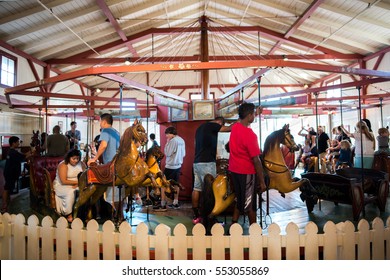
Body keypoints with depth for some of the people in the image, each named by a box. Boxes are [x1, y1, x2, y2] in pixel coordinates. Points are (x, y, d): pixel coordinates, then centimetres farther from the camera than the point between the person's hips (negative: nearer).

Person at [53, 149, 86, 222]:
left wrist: (78, 184, -20)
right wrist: (77, 181, -22)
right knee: (71, 192, -35)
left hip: (77, 185, 5)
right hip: (61, 185, -4)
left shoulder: (81, 164, 4)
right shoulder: (63, 165, -12)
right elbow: (63, 181, -19)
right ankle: (68, 214, -21)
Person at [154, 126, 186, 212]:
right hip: (178, 165, 9)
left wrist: (167, 142, -9)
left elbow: (167, 153, -16)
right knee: (176, 184, 14)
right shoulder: (182, 140, 10)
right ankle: (175, 203, 21)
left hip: (170, 166, -9)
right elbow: (183, 154, 15)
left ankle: (163, 205, -1)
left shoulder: (173, 141, -17)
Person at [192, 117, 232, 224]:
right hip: (207, 163, -9)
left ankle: (196, 216, 14)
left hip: (197, 162, 9)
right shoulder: (212, 125, -6)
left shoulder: (200, 127, 20)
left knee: (196, 189, 8)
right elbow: (229, 128, -6)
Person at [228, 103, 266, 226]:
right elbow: (256, 160, -21)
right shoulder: (250, 135, -24)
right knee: (250, 204, 9)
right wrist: (262, 181, -14)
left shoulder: (235, 127, -2)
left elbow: (243, 122, 25)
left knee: (239, 200, 21)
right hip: (246, 172, -7)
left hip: (234, 170, 7)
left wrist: (256, 113, 33)